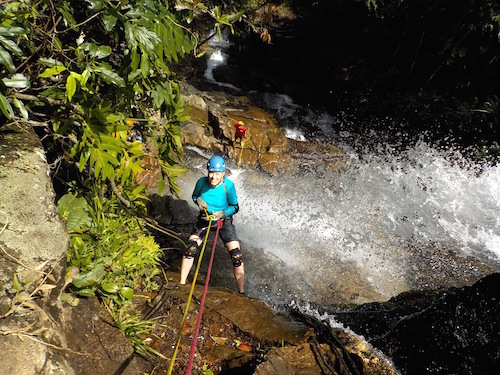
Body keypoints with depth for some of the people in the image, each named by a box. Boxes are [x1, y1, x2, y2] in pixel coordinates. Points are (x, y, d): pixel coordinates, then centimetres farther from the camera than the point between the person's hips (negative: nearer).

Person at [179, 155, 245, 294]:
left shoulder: (228, 185, -21)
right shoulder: (201, 182, -15)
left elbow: (235, 207, -9)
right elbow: (194, 196, 7)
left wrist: (223, 213, -27)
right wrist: (198, 200, -16)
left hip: (224, 221, -2)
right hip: (204, 219, 2)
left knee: (236, 256, -13)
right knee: (190, 249, -14)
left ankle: (241, 292, 2)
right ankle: (182, 284, 5)